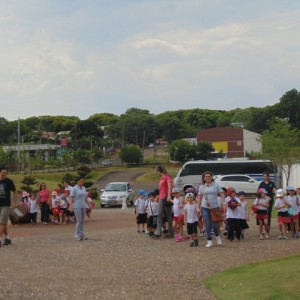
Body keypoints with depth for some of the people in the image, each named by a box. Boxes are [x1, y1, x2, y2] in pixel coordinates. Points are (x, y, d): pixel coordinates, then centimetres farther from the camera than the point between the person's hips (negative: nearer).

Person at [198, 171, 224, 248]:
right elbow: (200, 197, 12)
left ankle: (217, 236, 30)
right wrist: (198, 208, 9)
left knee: (214, 224, 0)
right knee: (207, 225, 1)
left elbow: (221, 195, 0)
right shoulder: (202, 186, 8)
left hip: (215, 207, -2)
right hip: (205, 208, 2)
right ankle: (209, 241, 6)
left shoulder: (216, 185, 2)